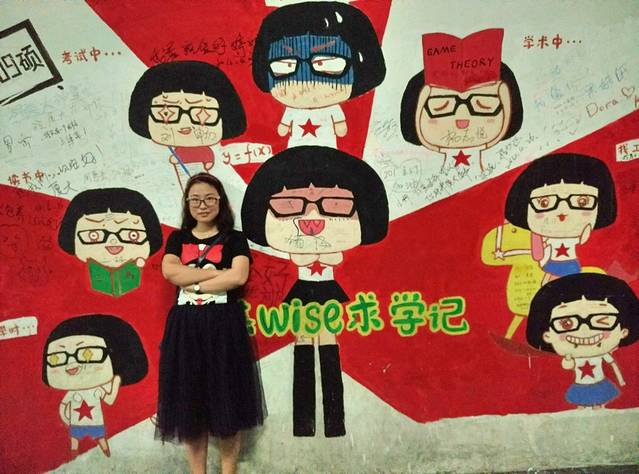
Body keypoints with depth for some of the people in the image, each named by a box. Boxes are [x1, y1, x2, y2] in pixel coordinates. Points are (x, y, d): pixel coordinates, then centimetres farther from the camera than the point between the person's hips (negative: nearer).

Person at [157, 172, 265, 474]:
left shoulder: (234, 239, 5)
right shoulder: (177, 239, 12)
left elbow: (238, 277, -12)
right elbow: (169, 272, -7)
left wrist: (193, 284, -9)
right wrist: (218, 272, -11)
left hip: (224, 325, -2)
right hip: (186, 327, 2)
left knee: (226, 403, 2)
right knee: (190, 404, 5)